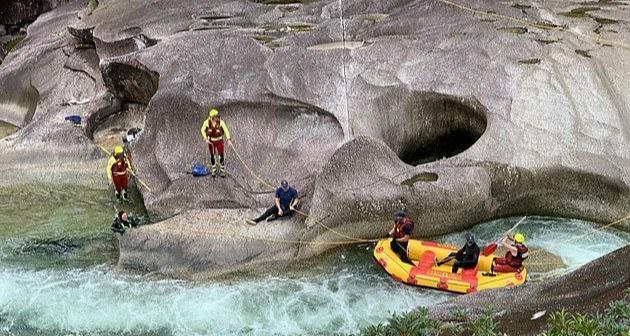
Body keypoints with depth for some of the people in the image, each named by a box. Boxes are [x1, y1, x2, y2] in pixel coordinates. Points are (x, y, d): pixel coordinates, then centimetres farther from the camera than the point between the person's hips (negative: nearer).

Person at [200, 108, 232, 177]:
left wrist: (228, 139, -38)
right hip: (211, 141, 1)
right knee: (212, 156, 8)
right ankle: (214, 170, 27)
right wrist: (206, 139, -12)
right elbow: (202, 130, -2)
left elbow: (226, 130, -25)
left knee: (221, 156, -3)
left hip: (219, 141, -1)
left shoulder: (221, 122, -21)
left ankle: (222, 171, 13)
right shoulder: (207, 122, -17)